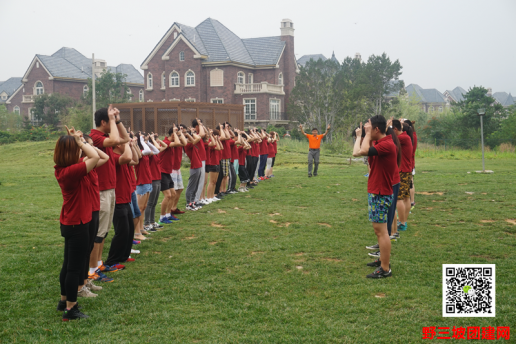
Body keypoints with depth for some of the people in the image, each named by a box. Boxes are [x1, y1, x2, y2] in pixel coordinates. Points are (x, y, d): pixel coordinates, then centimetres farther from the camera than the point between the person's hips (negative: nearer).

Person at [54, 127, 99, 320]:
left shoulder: (62, 170, 3)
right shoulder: (71, 171, -24)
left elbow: (93, 158, 17)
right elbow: (95, 157, -30)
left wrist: (76, 141, 3)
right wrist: (79, 141, -17)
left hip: (69, 223, 9)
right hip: (77, 224, -9)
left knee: (69, 265, 20)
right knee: (75, 268, 0)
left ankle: (64, 301, 32)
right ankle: (70, 310, 7)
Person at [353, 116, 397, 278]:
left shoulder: (387, 145, -19)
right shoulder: (378, 143, 12)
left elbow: (363, 151, -31)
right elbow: (356, 152, 12)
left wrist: (367, 134, -19)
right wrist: (360, 136, 10)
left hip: (380, 194, -10)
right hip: (375, 192, 10)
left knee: (381, 231, -7)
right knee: (379, 230, 18)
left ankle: (385, 269, -1)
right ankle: (384, 261, 30)